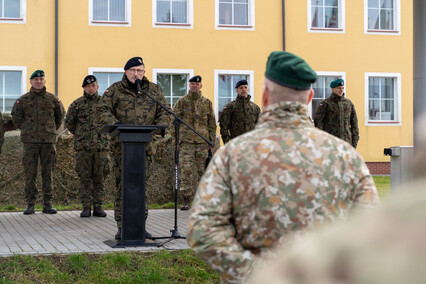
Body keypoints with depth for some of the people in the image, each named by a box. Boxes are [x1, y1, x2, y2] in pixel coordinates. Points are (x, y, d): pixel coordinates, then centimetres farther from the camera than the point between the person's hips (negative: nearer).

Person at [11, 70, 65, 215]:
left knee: (48, 173, 3)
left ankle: (48, 204, 9)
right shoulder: (23, 100, 4)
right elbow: (16, 117, 16)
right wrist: (25, 130, 14)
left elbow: (60, 115, 20)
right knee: (30, 174, -1)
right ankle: (30, 204, 5)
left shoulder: (53, 99, 6)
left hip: (48, 141, 1)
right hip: (30, 142, 0)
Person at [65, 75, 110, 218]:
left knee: (100, 177, 2)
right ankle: (86, 207, 6)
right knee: (85, 178, 1)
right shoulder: (77, 104, 6)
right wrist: (80, 135, 13)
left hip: (101, 146, 1)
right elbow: (69, 123, 15)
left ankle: (98, 207, 9)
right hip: (83, 147, -1)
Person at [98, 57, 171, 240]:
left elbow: (164, 113, 12)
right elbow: (104, 109, 0)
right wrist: (114, 123, -18)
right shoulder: (115, 90, 6)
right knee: (122, 185, -2)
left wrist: (157, 127, -7)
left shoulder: (154, 90, 12)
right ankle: (121, 227, 4)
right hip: (122, 144, -2)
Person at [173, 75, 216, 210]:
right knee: (186, 170, -10)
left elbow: (212, 123, 14)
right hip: (186, 141, -2)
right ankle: (186, 200, -8)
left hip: (202, 141, 2)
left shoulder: (207, 103, 11)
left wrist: (212, 140, 9)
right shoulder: (182, 102, 4)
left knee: (201, 171, 5)